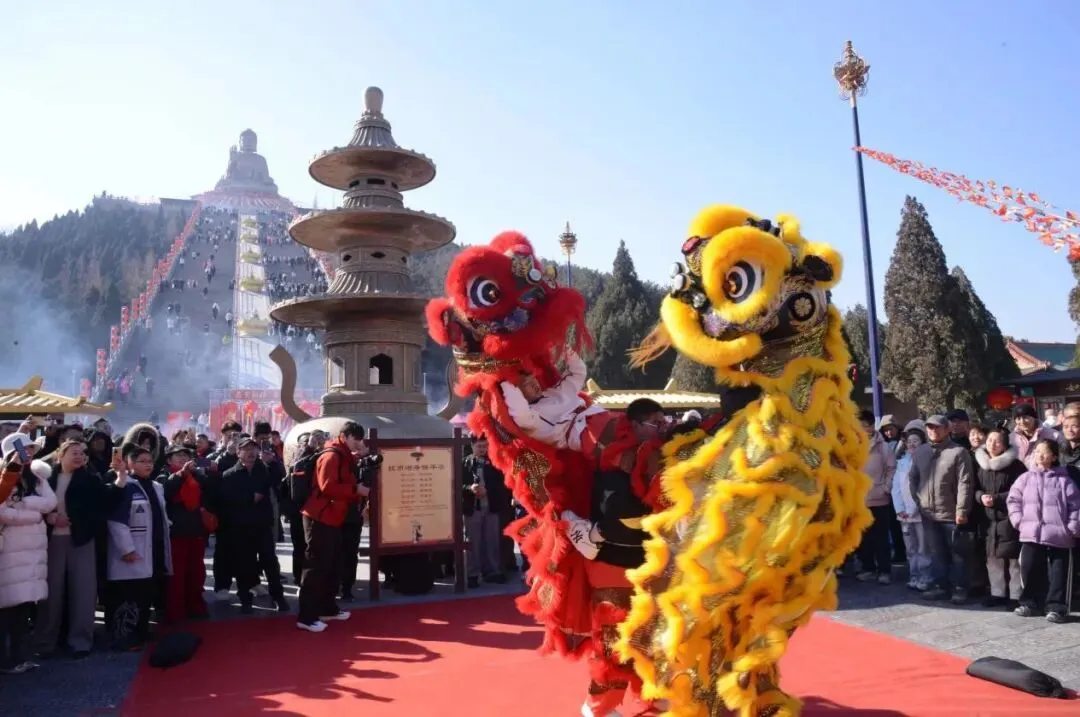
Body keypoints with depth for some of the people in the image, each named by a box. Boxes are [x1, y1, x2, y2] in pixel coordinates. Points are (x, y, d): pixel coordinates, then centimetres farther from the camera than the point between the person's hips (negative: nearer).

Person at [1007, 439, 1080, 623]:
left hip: (1059, 535, -2)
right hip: (1031, 534, 2)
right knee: (1029, 569, 6)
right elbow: (1013, 500, 7)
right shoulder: (1025, 478, 6)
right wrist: (1019, 521, -2)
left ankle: (1056, 607, 10)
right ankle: (1029, 603, 18)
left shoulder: (1063, 480, 0)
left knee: (1058, 572, 3)